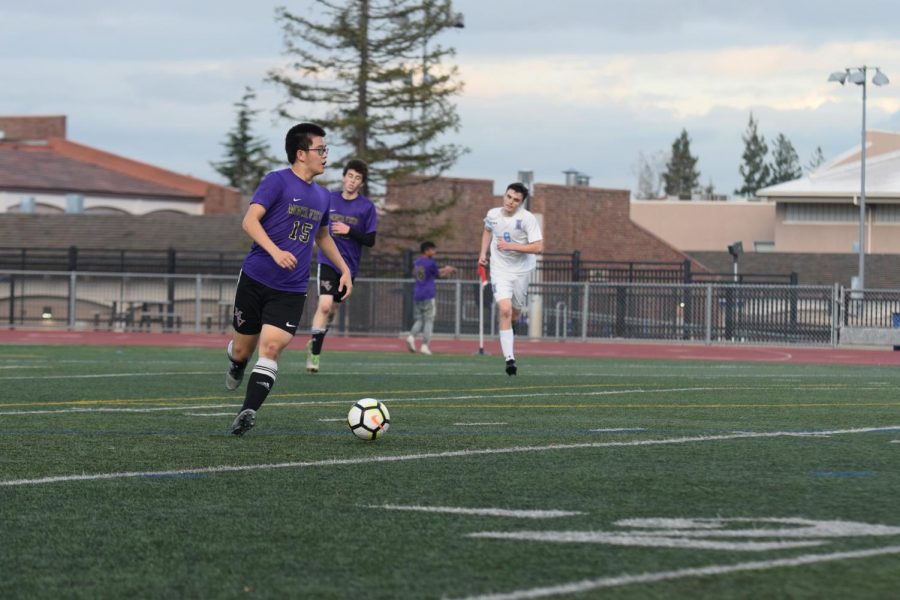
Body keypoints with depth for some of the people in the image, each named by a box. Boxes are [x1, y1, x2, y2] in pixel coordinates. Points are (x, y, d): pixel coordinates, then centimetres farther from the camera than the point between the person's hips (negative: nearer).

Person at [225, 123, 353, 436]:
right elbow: (250, 220, -17)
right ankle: (236, 365, 45)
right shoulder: (277, 181, -7)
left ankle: (248, 412, -20)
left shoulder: (322, 196, 13)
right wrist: (275, 251, -30)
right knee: (243, 349, 8)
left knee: (271, 346, -16)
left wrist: (344, 269, 26)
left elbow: (322, 236, 31)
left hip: (291, 291, 4)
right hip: (255, 280, -4)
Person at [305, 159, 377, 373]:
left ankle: (314, 344, 36)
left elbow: (370, 241, -7)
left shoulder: (367, 207, -4)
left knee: (332, 309, 14)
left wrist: (349, 231, -20)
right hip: (327, 260, -1)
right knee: (324, 305, -18)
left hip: (349, 265, 1)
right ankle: (314, 354, -12)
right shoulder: (329, 200, 2)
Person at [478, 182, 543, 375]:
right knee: (505, 311, -18)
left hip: (522, 271, 0)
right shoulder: (493, 214, -4)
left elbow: (538, 247, -21)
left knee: (514, 315, 11)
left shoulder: (528, 219, -15)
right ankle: (509, 358, -20)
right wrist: (483, 253, 11)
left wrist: (510, 246, -26)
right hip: (500, 270, 0)